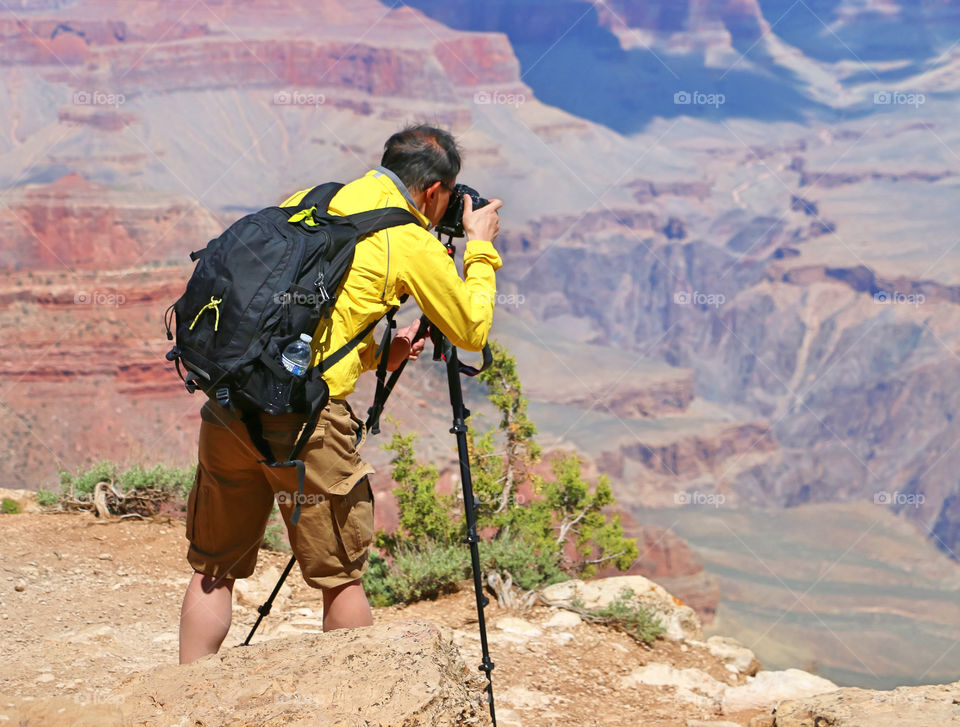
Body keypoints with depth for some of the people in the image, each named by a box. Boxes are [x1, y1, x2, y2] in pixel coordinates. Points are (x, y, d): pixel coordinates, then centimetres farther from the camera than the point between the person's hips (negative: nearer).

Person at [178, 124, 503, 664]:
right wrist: (481, 248, 25)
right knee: (340, 575, 8)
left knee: (214, 568, 15)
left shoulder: (305, 204, 18)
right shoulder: (412, 241, 1)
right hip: (304, 414, -5)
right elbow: (472, 331, 13)